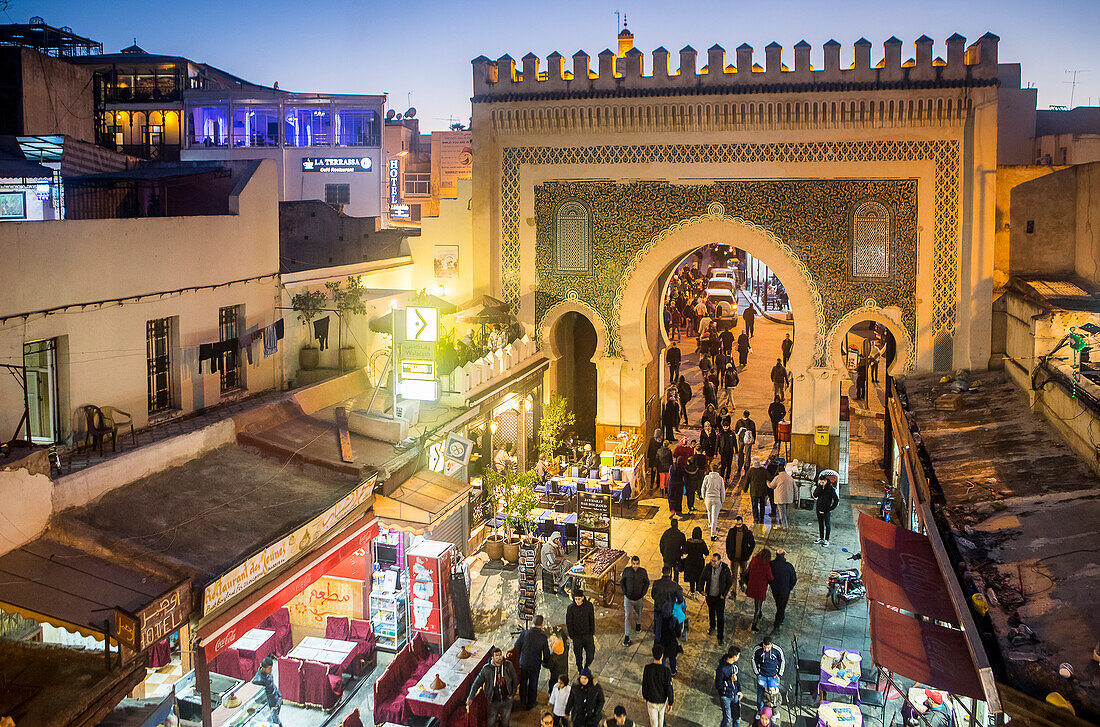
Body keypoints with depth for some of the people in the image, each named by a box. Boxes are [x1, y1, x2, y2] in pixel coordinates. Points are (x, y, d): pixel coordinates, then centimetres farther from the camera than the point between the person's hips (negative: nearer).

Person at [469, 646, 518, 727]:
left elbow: (514, 680, 0)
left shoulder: (508, 666, -13)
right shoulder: (486, 669, -16)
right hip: (494, 701, -1)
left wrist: (512, 694, -1)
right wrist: (470, 697, -13)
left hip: (507, 699, 1)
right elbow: (477, 683, -8)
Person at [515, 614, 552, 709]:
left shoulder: (524, 633, -17)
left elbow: (516, 648, -8)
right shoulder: (543, 637, -21)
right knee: (533, 684, 19)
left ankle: (522, 702, 42)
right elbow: (546, 654, -13)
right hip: (535, 665, -2)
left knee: (523, 682, 23)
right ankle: (530, 704, 34)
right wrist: (544, 662, 8)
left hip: (523, 663, 2)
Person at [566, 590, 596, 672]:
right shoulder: (571, 608, -15)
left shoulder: (589, 605, -10)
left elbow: (592, 620, 1)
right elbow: (568, 623, -6)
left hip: (588, 634, 1)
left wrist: (592, 633, 0)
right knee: (578, 656, 11)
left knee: (591, 653, 2)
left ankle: (586, 667, 33)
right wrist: (572, 636, -6)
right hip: (577, 636, -1)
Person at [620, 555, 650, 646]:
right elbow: (622, 581, 3)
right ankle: (626, 637, -3)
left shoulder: (643, 572, -12)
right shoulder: (626, 570, -12)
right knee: (627, 616, -7)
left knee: (638, 613, 24)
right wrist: (624, 592, -6)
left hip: (639, 598, 1)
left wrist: (643, 593, -4)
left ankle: (638, 623, 57)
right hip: (628, 598, -1)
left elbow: (646, 583, 3)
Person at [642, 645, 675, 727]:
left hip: (651, 700, 0)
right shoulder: (666, 671, -27)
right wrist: (670, 703, -3)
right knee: (661, 715, 30)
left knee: (653, 720, 20)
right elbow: (669, 688, -18)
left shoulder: (647, 668, -21)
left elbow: (644, 685, -8)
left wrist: (645, 696, 11)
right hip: (662, 700, 0)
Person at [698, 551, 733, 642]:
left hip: (720, 596, -3)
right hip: (709, 595, 3)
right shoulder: (708, 567, -14)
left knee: (720, 616, -1)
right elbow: (702, 578, -1)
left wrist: (724, 594, -11)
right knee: (711, 612, 23)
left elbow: (729, 582, -6)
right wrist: (701, 590, -14)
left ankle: (720, 636, 12)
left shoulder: (725, 569, -19)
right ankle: (712, 626, 49)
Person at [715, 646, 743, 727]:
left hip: (735, 695, 6)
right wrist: (730, 680, -28)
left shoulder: (734, 663, -5)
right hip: (725, 697, -6)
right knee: (727, 720, 2)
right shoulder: (721, 669, -28)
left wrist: (739, 690, 9)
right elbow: (717, 686, -20)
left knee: (737, 718, 12)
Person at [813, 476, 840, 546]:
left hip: (826, 510, -5)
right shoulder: (819, 487, 1)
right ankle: (821, 538, 25)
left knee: (827, 525, 3)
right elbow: (815, 495, -13)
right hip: (819, 509, 5)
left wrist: (831, 508, -11)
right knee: (820, 524, 14)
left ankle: (826, 540, 9)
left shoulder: (830, 489, -12)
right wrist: (820, 487, -21)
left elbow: (836, 500, -8)